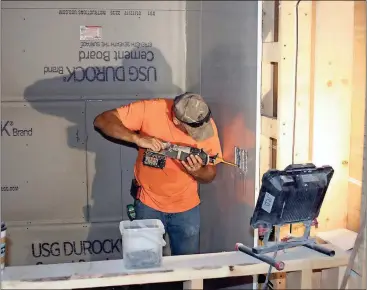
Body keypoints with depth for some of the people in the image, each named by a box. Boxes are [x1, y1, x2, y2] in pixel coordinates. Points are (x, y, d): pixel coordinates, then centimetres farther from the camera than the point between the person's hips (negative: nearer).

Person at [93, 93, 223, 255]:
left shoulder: (207, 125, -13)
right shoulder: (151, 109, -20)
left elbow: (211, 174, -5)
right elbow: (102, 120, -20)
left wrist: (197, 172, -28)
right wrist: (137, 138, -32)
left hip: (186, 208, 1)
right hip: (149, 205, -1)